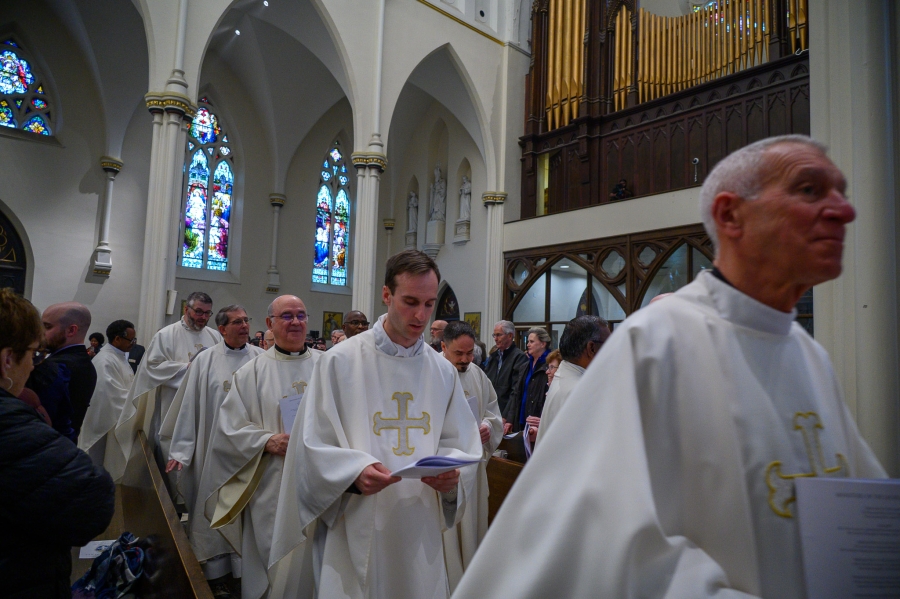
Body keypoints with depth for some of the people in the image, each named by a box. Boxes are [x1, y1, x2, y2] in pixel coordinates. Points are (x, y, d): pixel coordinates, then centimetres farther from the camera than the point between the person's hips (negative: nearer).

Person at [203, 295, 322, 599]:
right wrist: (267, 441, -14)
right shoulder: (253, 371, 3)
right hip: (271, 487, 0)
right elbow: (230, 425, 1)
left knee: (311, 558, 9)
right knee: (271, 560, 11)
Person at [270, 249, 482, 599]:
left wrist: (452, 475, -15)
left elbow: (463, 448, 6)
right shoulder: (341, 362, -7)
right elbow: (313, 446, -7)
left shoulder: (443, 372, 4)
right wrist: (354, 473, -23)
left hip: (420, 533, 4)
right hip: (356, 534, -3)